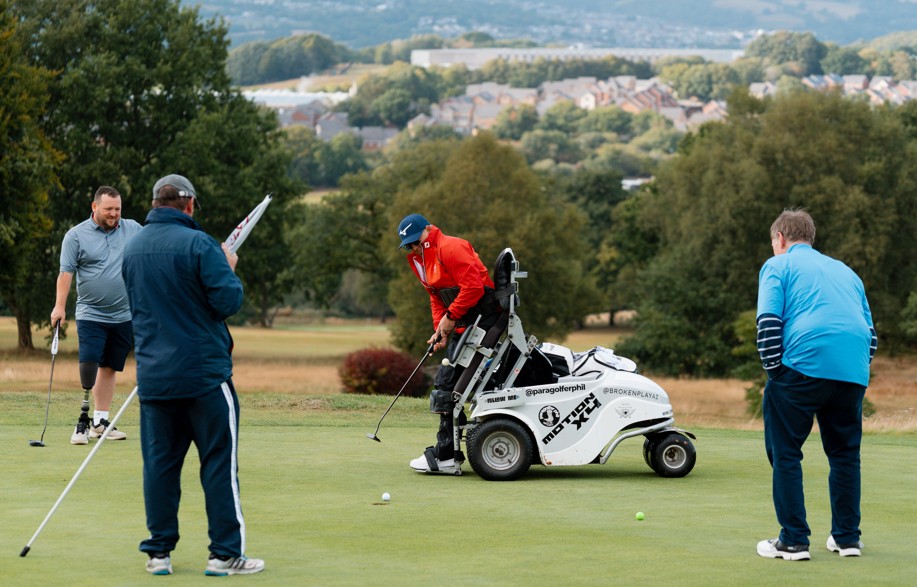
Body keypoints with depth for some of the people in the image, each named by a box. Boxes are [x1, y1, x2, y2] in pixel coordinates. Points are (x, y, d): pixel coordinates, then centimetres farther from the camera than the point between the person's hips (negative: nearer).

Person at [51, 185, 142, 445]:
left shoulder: (134, 229, 6)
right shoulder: (76, 235, -2)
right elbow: (66, 272, -5)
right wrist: (59, 306, -12)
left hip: (125, 315, 3)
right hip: (91, 314, -3)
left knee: (109, 367, 8)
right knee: (89, 366, -14)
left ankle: (100, 421, 14)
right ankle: (83, 421, -9)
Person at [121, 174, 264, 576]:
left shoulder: (132, 249, 8)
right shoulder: (198, 244, -12)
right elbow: (229, 301, -13)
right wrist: (229, 268, 4)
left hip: (153, 374, 5)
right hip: (204, 373, -5)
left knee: (159, 463, 9)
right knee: (219, 461, 1)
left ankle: (159, 552, 11)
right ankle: (225, 553, 1)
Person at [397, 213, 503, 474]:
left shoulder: (450, 248, -13)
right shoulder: (420, 259, 18)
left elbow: (473, 287, -21)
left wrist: (450, 317, -13)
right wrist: (440, 328, 6)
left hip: (481, 320, -10)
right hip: (462, 325, 10)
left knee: (447, 382, -12)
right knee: (448, 384, 8)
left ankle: (445, 456, -11)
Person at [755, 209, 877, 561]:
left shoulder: (778, 265, 10)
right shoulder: (844, 271, 28)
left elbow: (768, 322, -4)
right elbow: (869, 328, 27)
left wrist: (774, 372, -1)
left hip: (804, 364, -5)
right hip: (853, 370, 5)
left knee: (785, 453, 4)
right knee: (845, 453, 18)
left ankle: (794, 541, 1)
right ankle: (847, 538, 20)